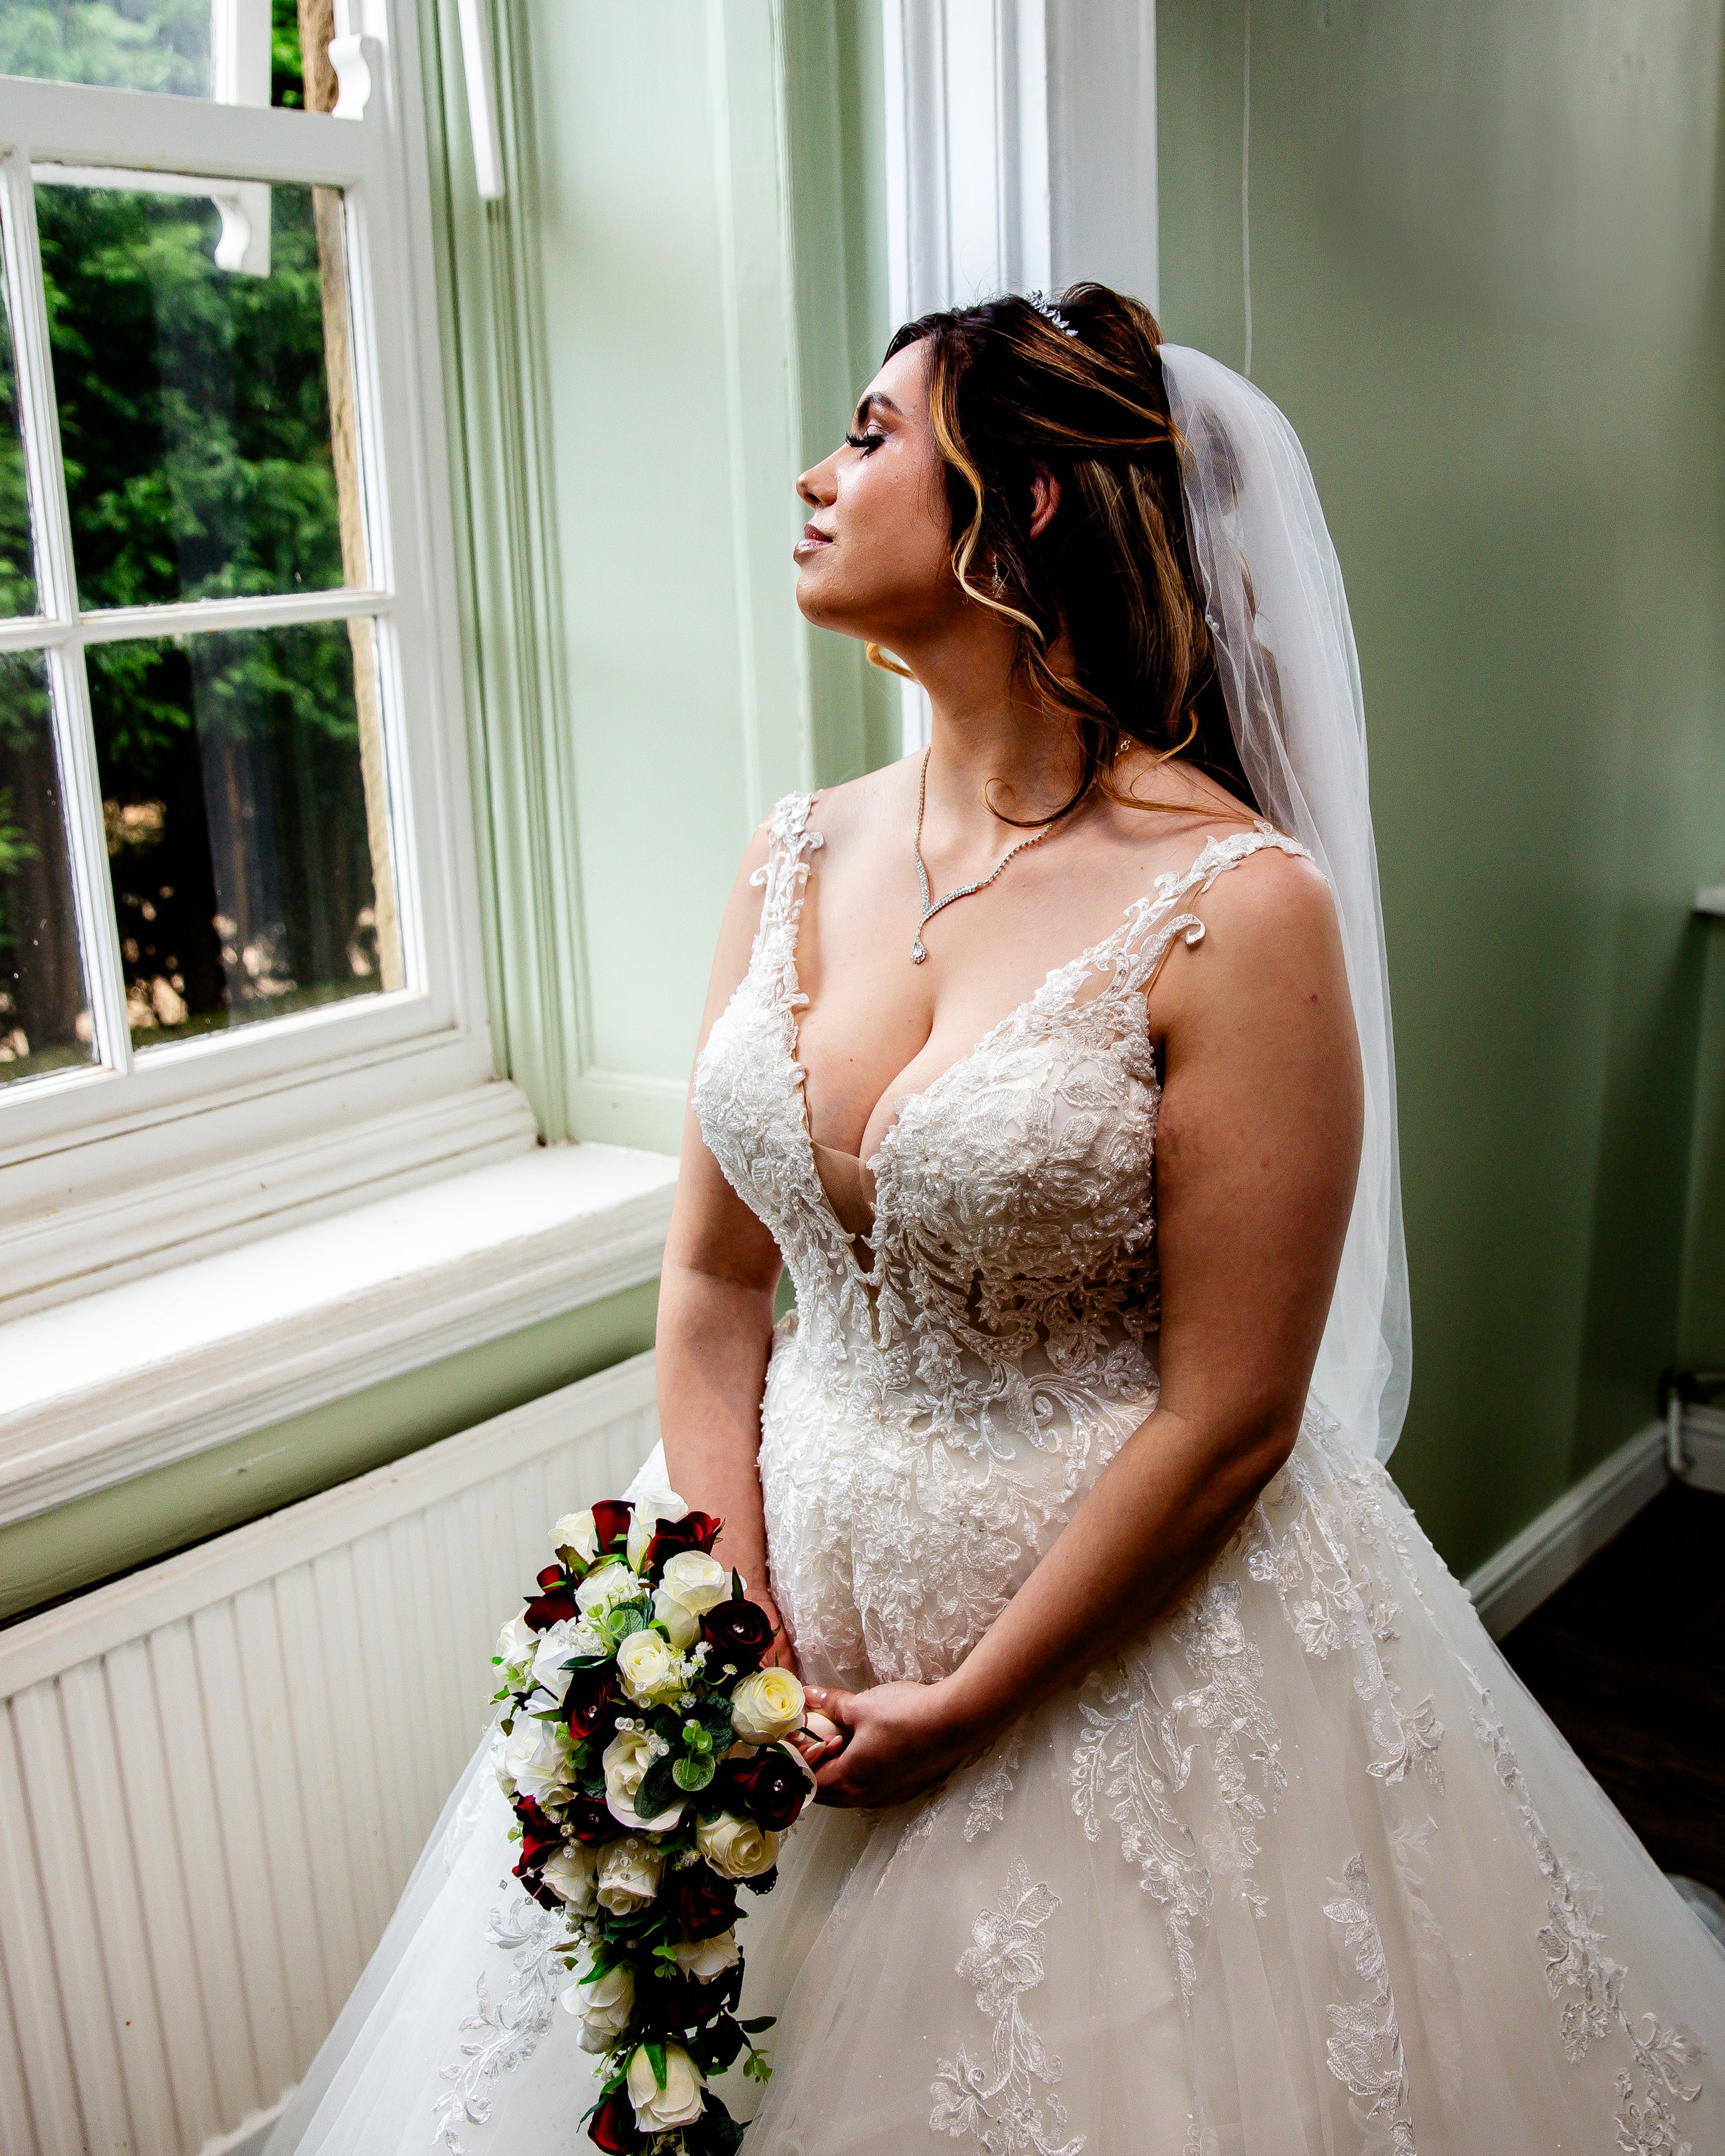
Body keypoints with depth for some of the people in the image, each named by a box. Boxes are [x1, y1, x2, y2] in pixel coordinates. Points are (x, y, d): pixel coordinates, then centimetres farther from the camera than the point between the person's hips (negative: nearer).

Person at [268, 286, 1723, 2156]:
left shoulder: (1236, 910, -19)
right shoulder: (799, 859, -1)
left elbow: (1228, 1417, -16)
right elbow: (714, 1280, 2)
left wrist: (967, 1702, -12)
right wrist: (738, 1642, -6)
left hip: (1129, 1628, -5)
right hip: (784, 1576, 6)